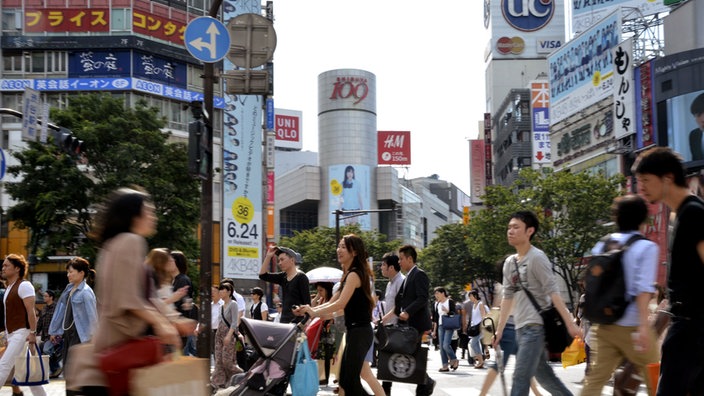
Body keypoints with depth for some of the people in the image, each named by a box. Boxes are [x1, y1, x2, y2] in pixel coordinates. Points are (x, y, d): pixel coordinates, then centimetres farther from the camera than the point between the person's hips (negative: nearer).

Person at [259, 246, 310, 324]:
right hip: (284, 321, 8)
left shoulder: (301, 277, -7)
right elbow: (262, 275, 12)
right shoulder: (283, 277, 14)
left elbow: (307, 303, -10)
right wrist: (268, 257, 6)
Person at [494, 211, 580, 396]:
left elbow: (553, 291, -15)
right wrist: (499, 330, 16)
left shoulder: (536, 257, -10)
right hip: (521, 328, 8)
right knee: (544, 375, 13)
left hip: (536, 326, -8)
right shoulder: (509, 262, 13)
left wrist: (570, 323, -19)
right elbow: (508, 297, 17)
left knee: (521, 377, -11)